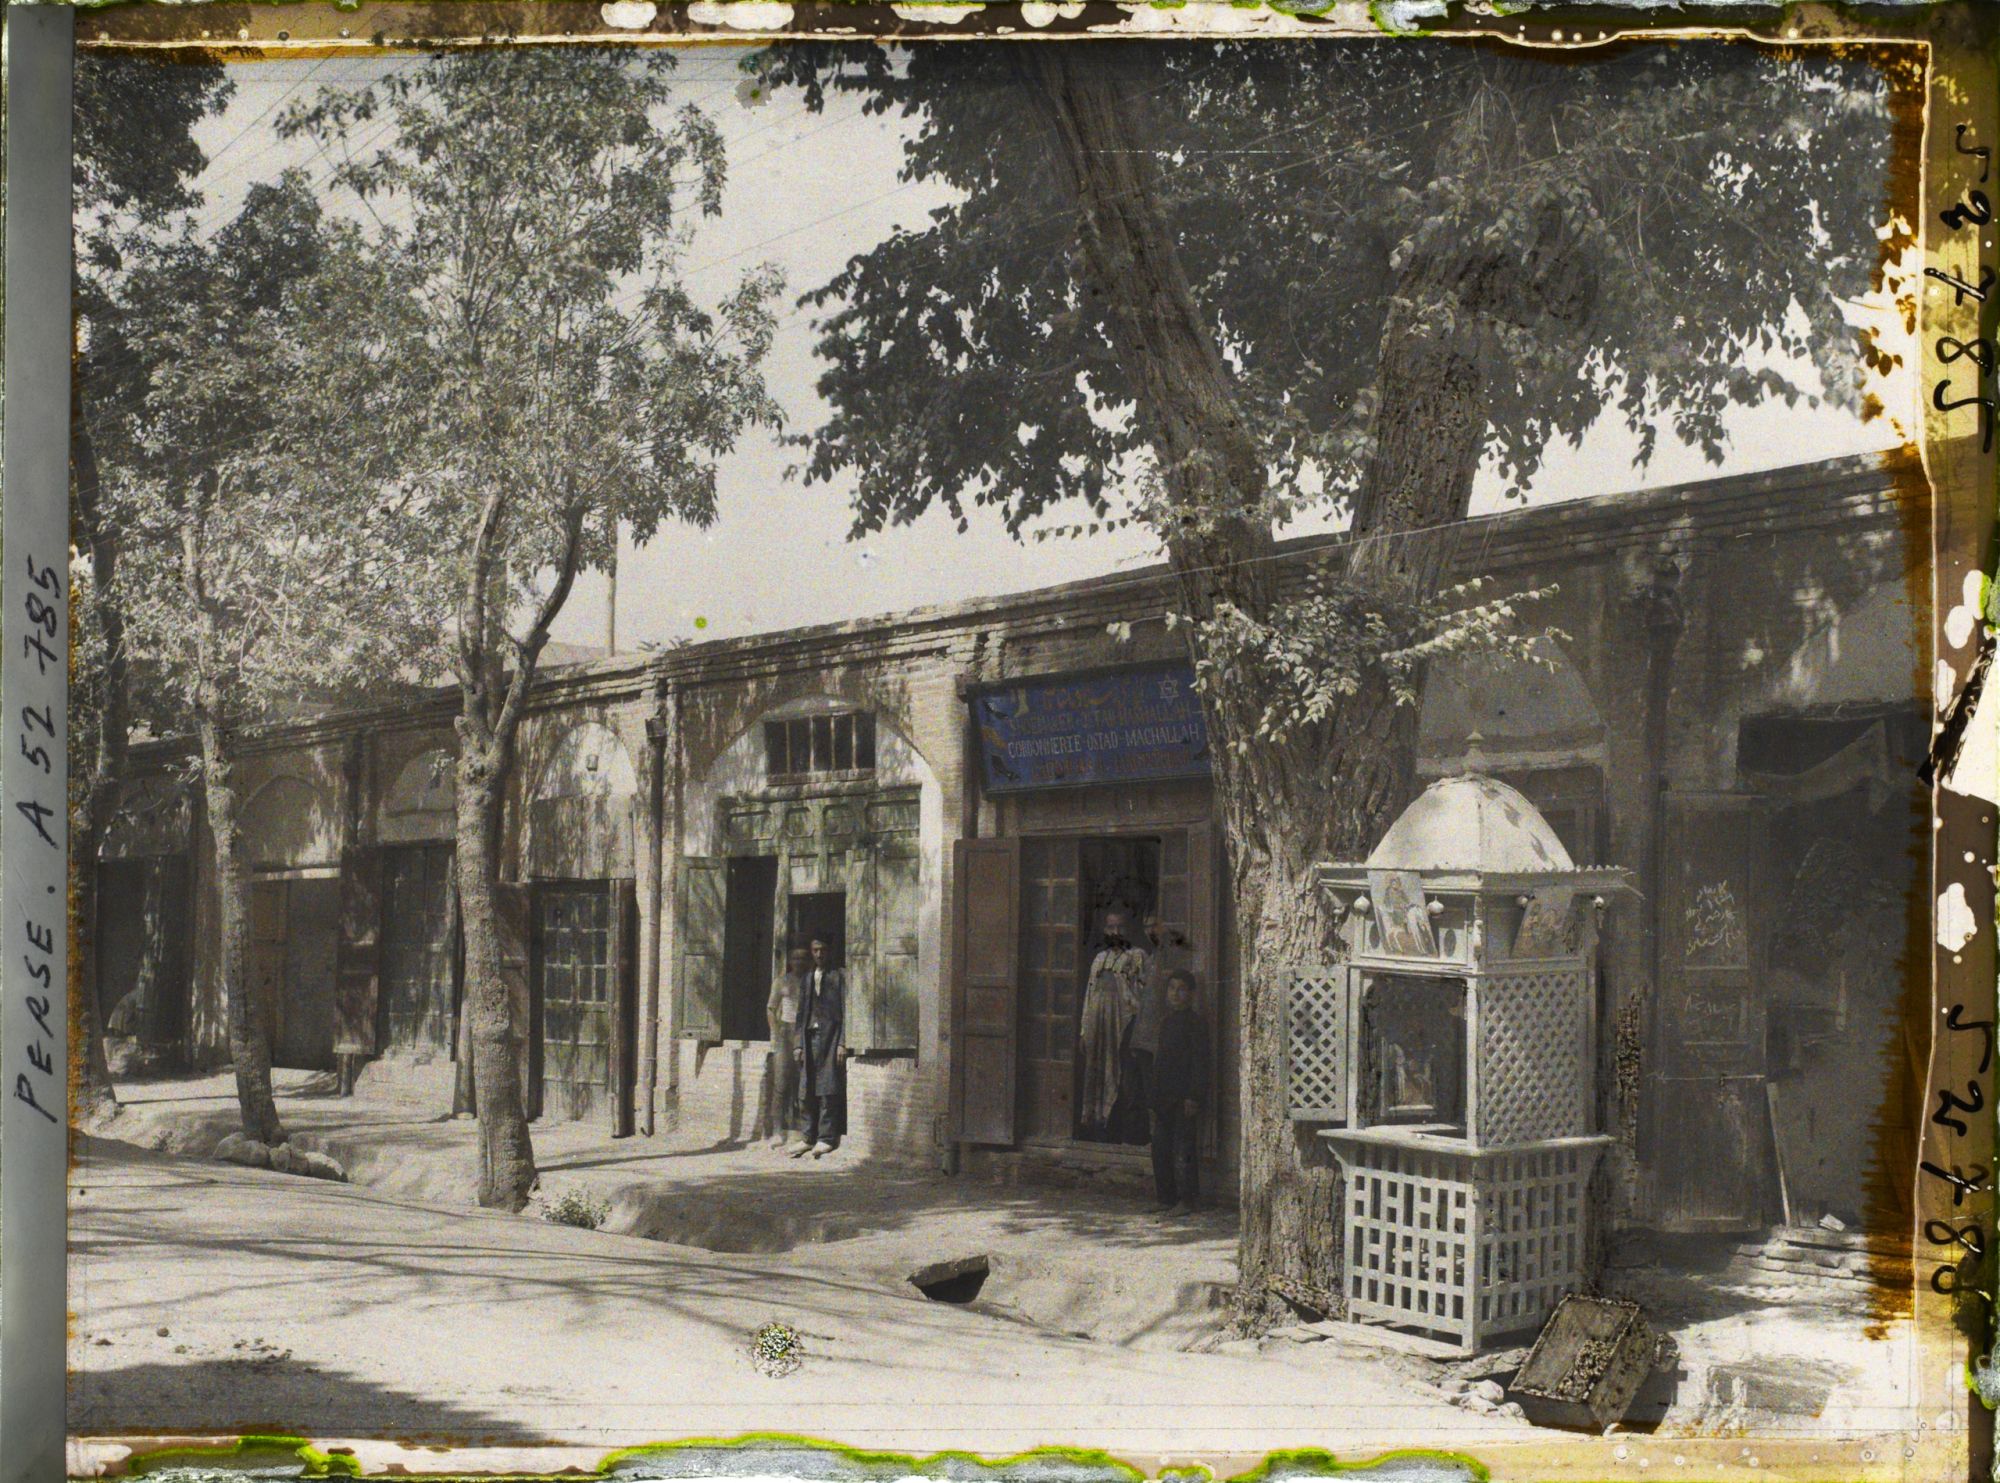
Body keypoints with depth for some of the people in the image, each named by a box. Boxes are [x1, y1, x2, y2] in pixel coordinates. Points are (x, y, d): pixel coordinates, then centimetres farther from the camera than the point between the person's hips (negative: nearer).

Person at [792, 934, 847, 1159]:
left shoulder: (838, 976, -1)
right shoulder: (808, 977, 17)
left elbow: (845, 1011, -6)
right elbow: (802, 1012, 18)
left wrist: (842, 1043, -13)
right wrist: (798, 1044, 11)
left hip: (831, 1035, -6)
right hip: (810, 1036, 6)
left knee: (828, 1089, -8)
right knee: (809, 1090, 6)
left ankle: (827, 1138, -7)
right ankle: (810, 1137, 11)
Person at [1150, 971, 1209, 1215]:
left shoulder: (1194, 1023, -8)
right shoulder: (1166, 1020, 17)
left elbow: (1200, 1063, -13)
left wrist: (1194, 1097, -18)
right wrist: (1156, 1097, 17)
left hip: (1183, 1097, -8)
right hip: (1164, 1098, 8)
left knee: (1183, 1149, -6)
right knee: (1161, 1148, 10)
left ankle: (1186, 1200, -2)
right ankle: (1167, 1199, 17)